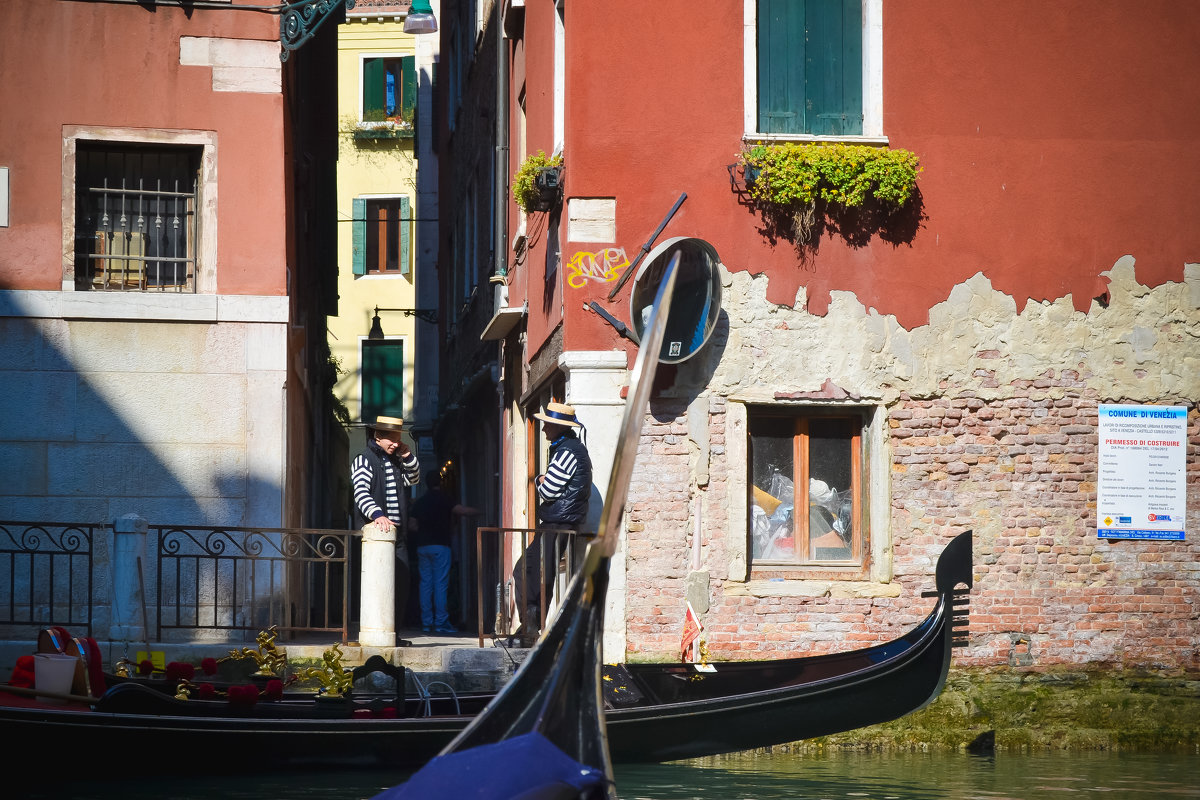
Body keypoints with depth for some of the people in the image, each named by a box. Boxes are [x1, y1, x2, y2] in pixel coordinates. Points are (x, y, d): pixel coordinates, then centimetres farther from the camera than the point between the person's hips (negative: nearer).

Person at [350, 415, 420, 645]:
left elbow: (413, 479, 30)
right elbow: (361, 492, -18)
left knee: (402, 583, 6)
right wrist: (377, 514, -34)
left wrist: (408, 456, 11)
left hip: (396, 531, 8)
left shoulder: (395, 460, 17)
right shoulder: (364, 460, -6)